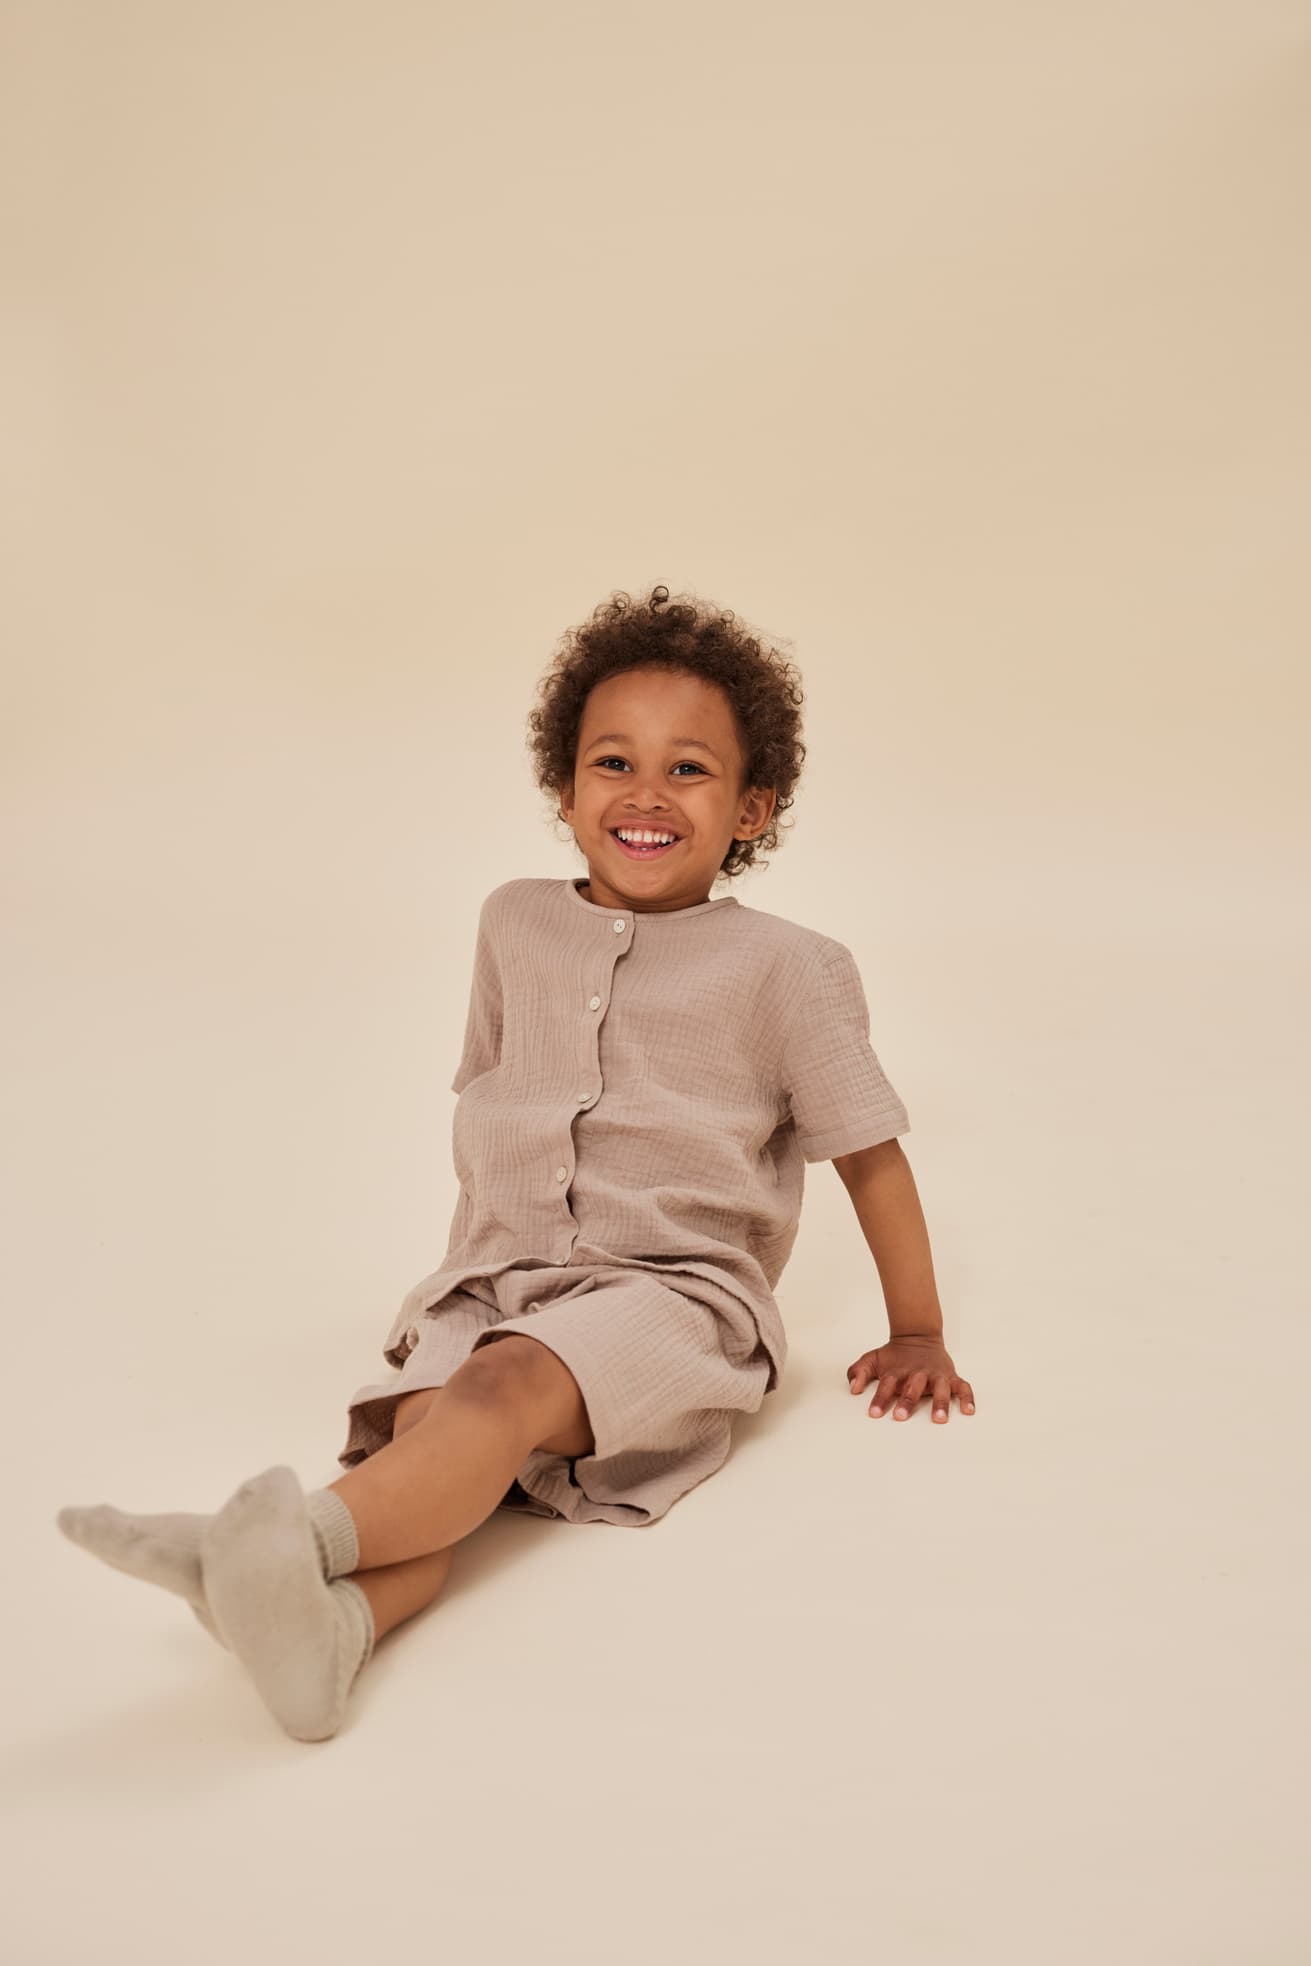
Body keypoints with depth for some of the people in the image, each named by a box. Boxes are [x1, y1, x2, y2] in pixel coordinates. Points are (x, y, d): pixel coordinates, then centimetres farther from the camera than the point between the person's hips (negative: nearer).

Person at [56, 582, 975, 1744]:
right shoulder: (518, 925, 15)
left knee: (510, 1383, -35)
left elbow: (871, 1155, 9)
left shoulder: (785, 969, 3)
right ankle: (335, 1618, -56)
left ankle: (307, 1535, -58)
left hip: (673, 1291, -4)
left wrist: (918, 1336, 13)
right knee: (426, 1420, -29)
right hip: (498, 1282, 4)